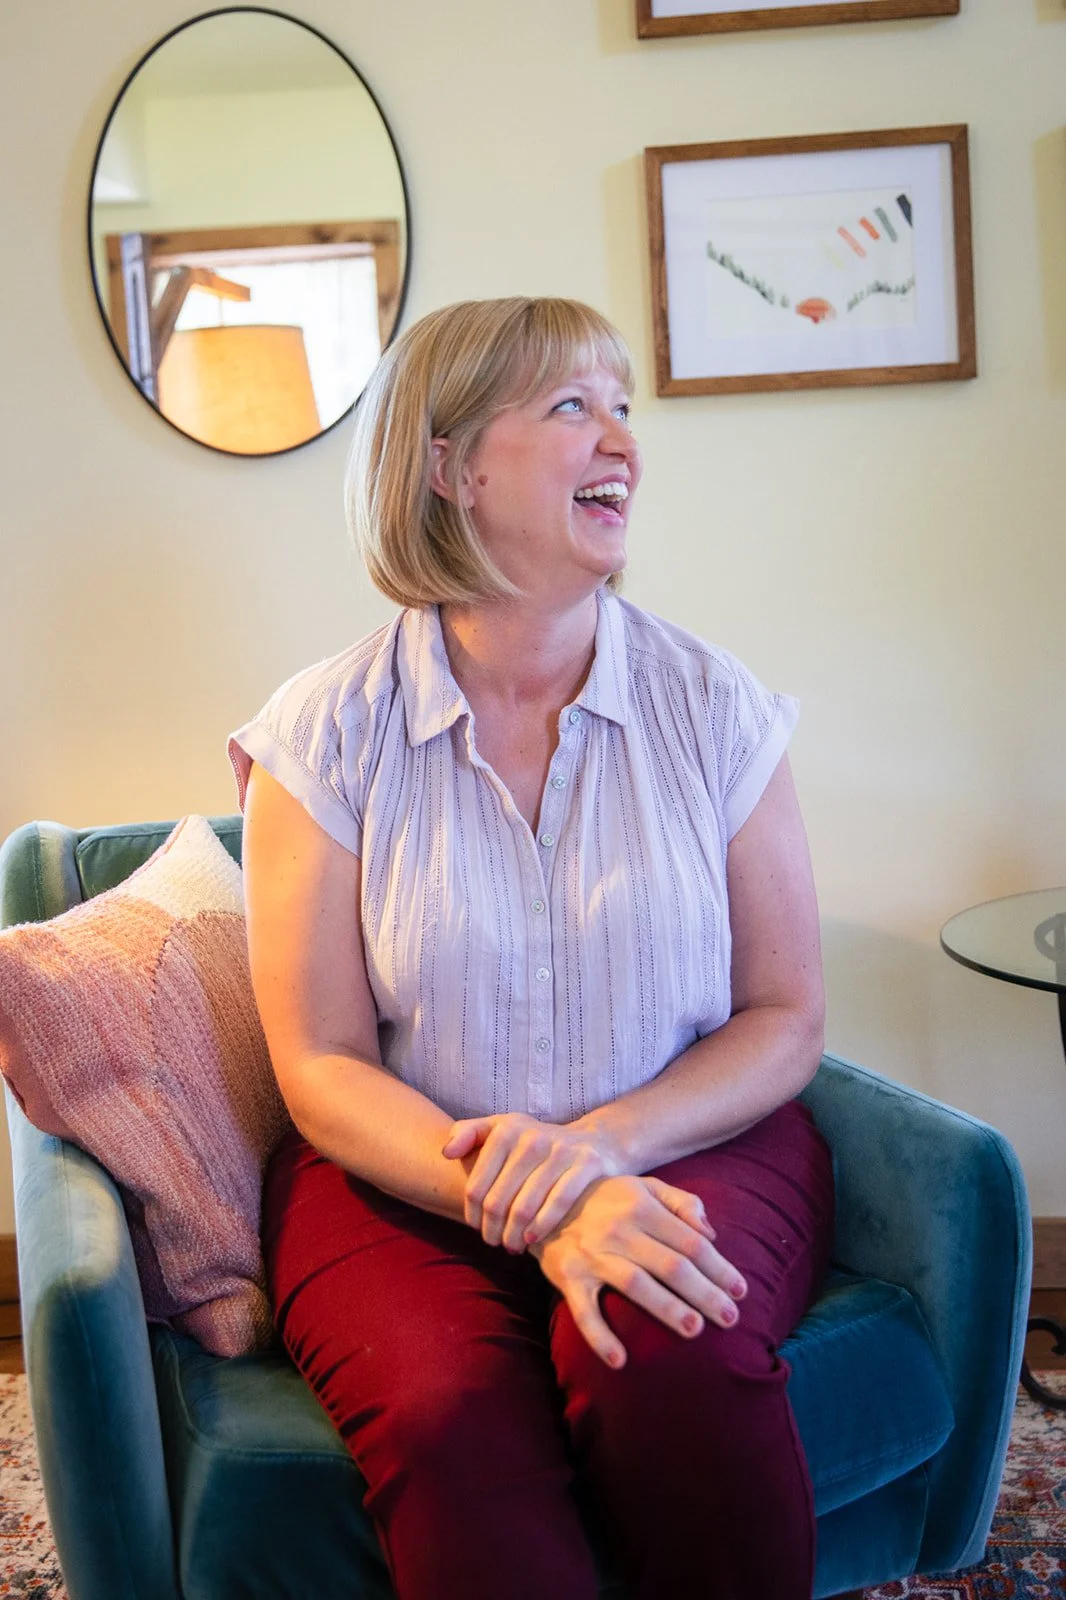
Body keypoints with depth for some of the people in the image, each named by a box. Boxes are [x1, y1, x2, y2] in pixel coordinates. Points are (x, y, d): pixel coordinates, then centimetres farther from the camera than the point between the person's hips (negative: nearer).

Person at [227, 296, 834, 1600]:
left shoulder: (711, 706, 1)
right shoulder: (327, 732, -3)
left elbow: (785, 1018, 3)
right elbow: (320, 1065, -5)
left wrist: (597, 1142, -16)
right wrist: (539, 1211, -21)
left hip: (688, 1145, 2)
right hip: (402, 1177, -1)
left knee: (666, 1358, -30)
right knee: (449, 1418, -32)